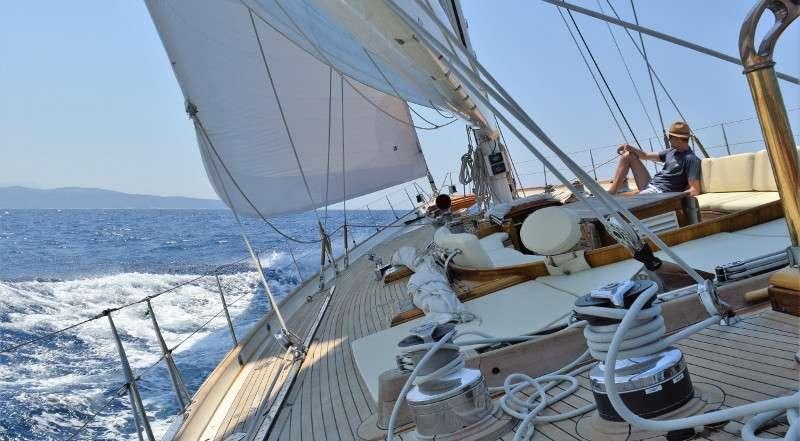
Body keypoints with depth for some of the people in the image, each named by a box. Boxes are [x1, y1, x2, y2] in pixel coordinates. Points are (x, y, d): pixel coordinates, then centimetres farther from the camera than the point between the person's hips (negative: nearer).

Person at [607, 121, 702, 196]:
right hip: (650, 184, 9)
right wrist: (630, 148, 2)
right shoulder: (671, 151, 12)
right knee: (628, 155, 7)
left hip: (660, 193, -9)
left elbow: (695, 190, -21)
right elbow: (646, 155, 20)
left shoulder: (691, 159, -15)